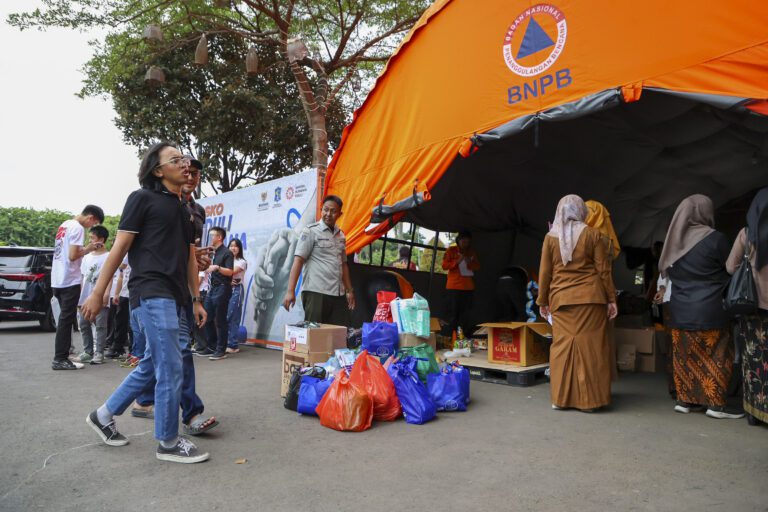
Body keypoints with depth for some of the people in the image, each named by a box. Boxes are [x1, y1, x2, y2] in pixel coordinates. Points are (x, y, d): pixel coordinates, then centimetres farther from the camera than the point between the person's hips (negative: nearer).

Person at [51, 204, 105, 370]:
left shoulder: (65, 225, 15)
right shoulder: (78, 228, -13)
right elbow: (73, 255, -19)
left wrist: (87, 249, 11)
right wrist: (87, 249, -3)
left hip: (58, 280, 9)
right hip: (69, 281, -9)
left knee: (64, 318, 15)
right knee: (66, 319, -4)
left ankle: (60, 357, 21)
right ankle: (60, 359, 0)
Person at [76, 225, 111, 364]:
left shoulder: (108, 256, -2)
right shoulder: (87, 256, 16)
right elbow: (83, 277, 18)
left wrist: (106, 293, -19)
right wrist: (79, 294, 12)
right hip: (86, 297, 7)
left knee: (100, 325, -4)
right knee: (84, 324, 9)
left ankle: (99, 353, -1)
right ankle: (87, 351, 18)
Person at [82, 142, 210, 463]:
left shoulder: (184, 210, 20)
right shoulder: (143, 198, -1)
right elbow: (120, 247, -4)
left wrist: (195, 300, 18)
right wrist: (97, 293, -6)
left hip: (175, 298, 8)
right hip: (152, 294, -8)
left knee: (152, 365, 15)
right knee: (170, 368, -6)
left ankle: (103, 416, 33)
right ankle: (169, 443, 8)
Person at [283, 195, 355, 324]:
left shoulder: (341, 235, 16)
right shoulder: (311, 231, -2)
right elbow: (298, 261, -9)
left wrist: (349, 291, 19)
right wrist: (290, 291, -16)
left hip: (338, 294, 6)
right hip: (316, 292, -6)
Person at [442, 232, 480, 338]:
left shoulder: (472, 252, 13)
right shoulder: (451, 250, 1)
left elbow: (478, 267, 11)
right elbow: (444, 266, -4)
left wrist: (470, 263, -10)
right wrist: (457, 261, -18)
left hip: (468, 287, 3)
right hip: (454, 286, -3)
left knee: (465, 313, 4)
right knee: (453, 313, -3)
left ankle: (467, 337, 8)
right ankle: (452, 337, 1)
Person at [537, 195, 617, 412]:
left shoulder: (551, 237, 5)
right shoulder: (592, 234, 1)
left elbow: (544, 272, 7)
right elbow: (603, 270, 1)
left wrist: (542, 301, 14)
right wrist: (611, 299, 8)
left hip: (561, 299, 1)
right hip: (590, 298, -1)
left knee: (562, 345, 5)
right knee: (589, 346, 3)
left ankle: (561, 398, 10)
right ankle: (588, 399, 8)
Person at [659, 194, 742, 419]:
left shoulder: (674, 241, 5)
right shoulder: (714, 238, -12)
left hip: (680, 310, 5)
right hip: (708, 310, -5)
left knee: (684, 356, 11)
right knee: (718, 355, 6)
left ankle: (684, 400, 15)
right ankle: (716, 404, 7)